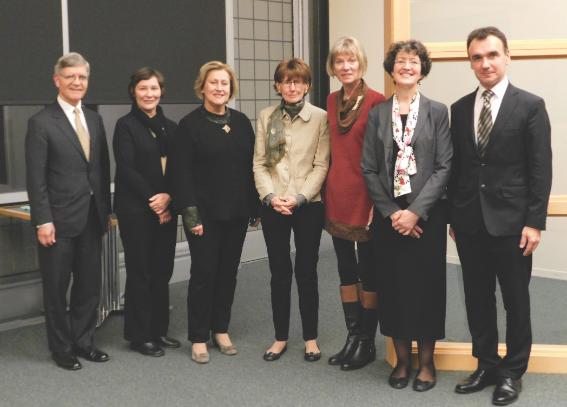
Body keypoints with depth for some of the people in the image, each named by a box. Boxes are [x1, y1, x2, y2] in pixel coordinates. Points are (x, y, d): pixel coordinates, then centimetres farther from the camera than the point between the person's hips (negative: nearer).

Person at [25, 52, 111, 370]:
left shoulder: (95, 120, 10)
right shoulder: (42, 122, -7)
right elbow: (36, 177, -10)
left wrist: (106, 210, 9)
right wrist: (43, 221, -14)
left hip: (92, 219, 5)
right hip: (59, 220, -5)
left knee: (90, 284, 13)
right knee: (57, 288, 8)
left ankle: (84, 341, 28)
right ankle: (62, 348, 22)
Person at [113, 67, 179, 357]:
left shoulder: (170, 127, 12)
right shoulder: (126, 126, -4)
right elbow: (126, 169, -11)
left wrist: (168, 198, -8)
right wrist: (152, 199, -13)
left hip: (166, 209, 5)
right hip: (136, 210, -5)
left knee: (162, 271, 9)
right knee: (140, 272, 1)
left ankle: (158, 330, 22)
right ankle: (139, 335, 13)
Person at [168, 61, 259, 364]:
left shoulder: (241, 122, 8)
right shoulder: (190, 124, -5)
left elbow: (251, 165, 10)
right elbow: (181, 173, -9)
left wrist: (254, 206, 6)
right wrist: (190, 213, -15)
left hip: (236, 212, 4)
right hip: (204, 213, -4)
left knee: (228, 271, 10)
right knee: (204, 272, 0)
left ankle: (221, 329, 24)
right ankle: (199, 337, 11)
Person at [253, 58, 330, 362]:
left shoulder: (320, 118, -3)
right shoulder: (266, 117, 6)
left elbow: (321, 165, -6)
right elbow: (259, 163, 4)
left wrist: (299, 198, -15)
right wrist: (271, 196, -10)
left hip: (308, 205, -2)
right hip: (273, 207, 2)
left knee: (306, 272, 5)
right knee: (279, 273, 9)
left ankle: (310, 337, 19)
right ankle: (280, 337, 21)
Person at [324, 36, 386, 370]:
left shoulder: (376, 101, -10)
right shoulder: (332, 101, 10)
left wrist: (377, 201, -15)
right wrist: (328, 191, 12)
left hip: (364, 195, -7)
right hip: (337, 195, 7)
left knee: (368, 270, 4)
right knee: (346, 269, 13)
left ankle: (368, 342, 16)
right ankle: (352, 337, 24)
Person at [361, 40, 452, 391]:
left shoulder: (437, 112, 1)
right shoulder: (377, 113, 7)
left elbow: (444, 167, -5)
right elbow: (369, 169, 3)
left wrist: (416, 211, -13)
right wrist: (391, 211, -7)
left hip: (426, 214, -2)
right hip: (388, 215, 2)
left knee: (426, 284, 4)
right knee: (393, 285, 7)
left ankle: (427, 362, 19)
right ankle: (403, 359, 22)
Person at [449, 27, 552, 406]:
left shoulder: (530, 105, -4)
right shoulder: (460, 108, 9)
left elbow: (541, 169, -6)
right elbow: (456, 167, 10)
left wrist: (535, 222, -11)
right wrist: (454, 215, 7)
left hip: (510, 222, -4)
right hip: (470, 222, 4)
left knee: (515, 301, 7)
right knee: (477, 298, 12)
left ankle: (513, 371, 22)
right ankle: (486, 365, 27)